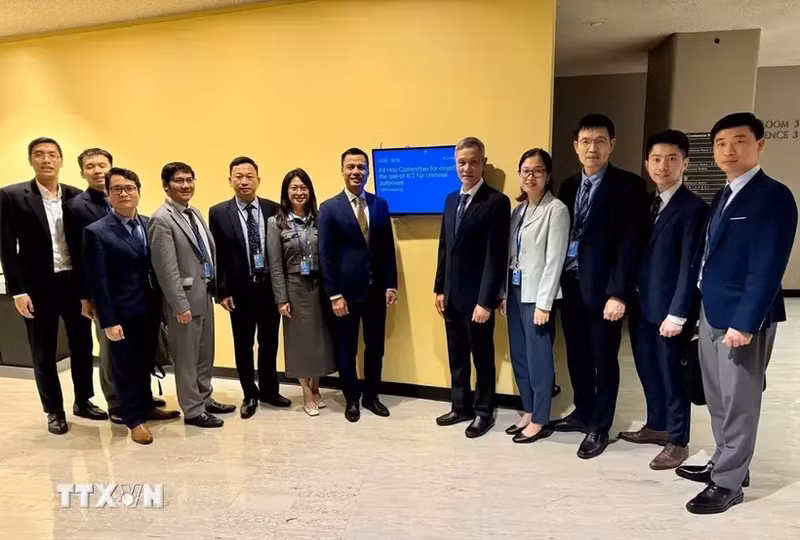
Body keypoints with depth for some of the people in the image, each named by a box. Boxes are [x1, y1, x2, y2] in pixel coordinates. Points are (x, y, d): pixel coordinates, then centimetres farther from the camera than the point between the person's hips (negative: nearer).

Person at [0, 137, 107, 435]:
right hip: (38, 286, -2)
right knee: (44, 353, 9)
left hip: (75, 282, 3)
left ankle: (83, 402, 29)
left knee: (82, 345, 12)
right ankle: (54, 411, 24)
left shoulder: (77, 196, 4)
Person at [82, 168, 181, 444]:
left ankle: (147, 407, 38)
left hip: (150, 309, 5)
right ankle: (134, 419, 25)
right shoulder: (97, 232, -11)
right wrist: (108, 321, -14)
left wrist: (162, 304, 4)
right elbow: (98, 282, -12)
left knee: (145, 364, 19)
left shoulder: (150, 224, 4)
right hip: (123, 314, -5)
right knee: (126, 368, 10)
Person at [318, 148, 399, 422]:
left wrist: (391, 285, 1)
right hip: (345, 291, -3)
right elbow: (325, 256, -7)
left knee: (375, 346, 13)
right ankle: (352, 399, 28)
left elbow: (388, 248, 7)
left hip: (376, 289, 3)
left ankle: (371, 396, 32)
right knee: (346, 349, 9)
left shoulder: (380, 205, 6)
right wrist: (334, 294, -12)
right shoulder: (329, 208, -4)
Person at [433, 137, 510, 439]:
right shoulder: (451, 200, 11)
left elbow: (496, 256, -17)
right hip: (452, 295, 7)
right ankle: (461, 406, 34)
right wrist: (439, 288, 10)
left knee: (482, 357, 10)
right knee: (456, 356, 17)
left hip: (477, 298, -7)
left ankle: (484, 412, 26)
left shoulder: (496, 202, -12)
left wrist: (486, 301, -19)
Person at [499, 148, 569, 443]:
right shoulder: (518, 209, 11)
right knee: (519, 356, 14)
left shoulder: (556, 209, -11)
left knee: (538, 358, 3)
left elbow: (554, 260, -15)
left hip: (536, 294, -7)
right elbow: (510, 255, 10)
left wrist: (543, 303, -16)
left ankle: (540, 421, 19)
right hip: (516, 291, 7)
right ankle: (528, 412, 29)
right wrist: (504, 293, 9)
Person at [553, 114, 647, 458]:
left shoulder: (628, 186, -6)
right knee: (577, 356, 16)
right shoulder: (569, 186, 11)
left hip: (602, 289, -5)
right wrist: (557, 281, 5)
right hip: (570, 286, 6)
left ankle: (600, 427, 22)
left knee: (604, 360, 8)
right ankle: (582, 413, 35)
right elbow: (562, 236, 10)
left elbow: (630, 243, -12)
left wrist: (618, 294, -17)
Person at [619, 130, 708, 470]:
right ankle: (657, 426, 35)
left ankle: (677, 442, 22)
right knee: (648, 370, 17)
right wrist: (629, 296, 6)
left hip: (669, 309, -6)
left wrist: (678, 313, -17)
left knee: (671, 374, 6)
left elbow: (690, 266, -14)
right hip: (642, 304, 7)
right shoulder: (646, 203, 12)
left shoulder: (694, 208, -10)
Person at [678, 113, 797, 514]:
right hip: (712, 311, 8)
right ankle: (725, 463, 34)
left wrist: (745, 322, -21)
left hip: (742, 316, -8)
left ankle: (728, 482, 17)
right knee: (718, 398, 18)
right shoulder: (723, 196, 13)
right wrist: (705, 308, 11)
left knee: (738, 402, 4)